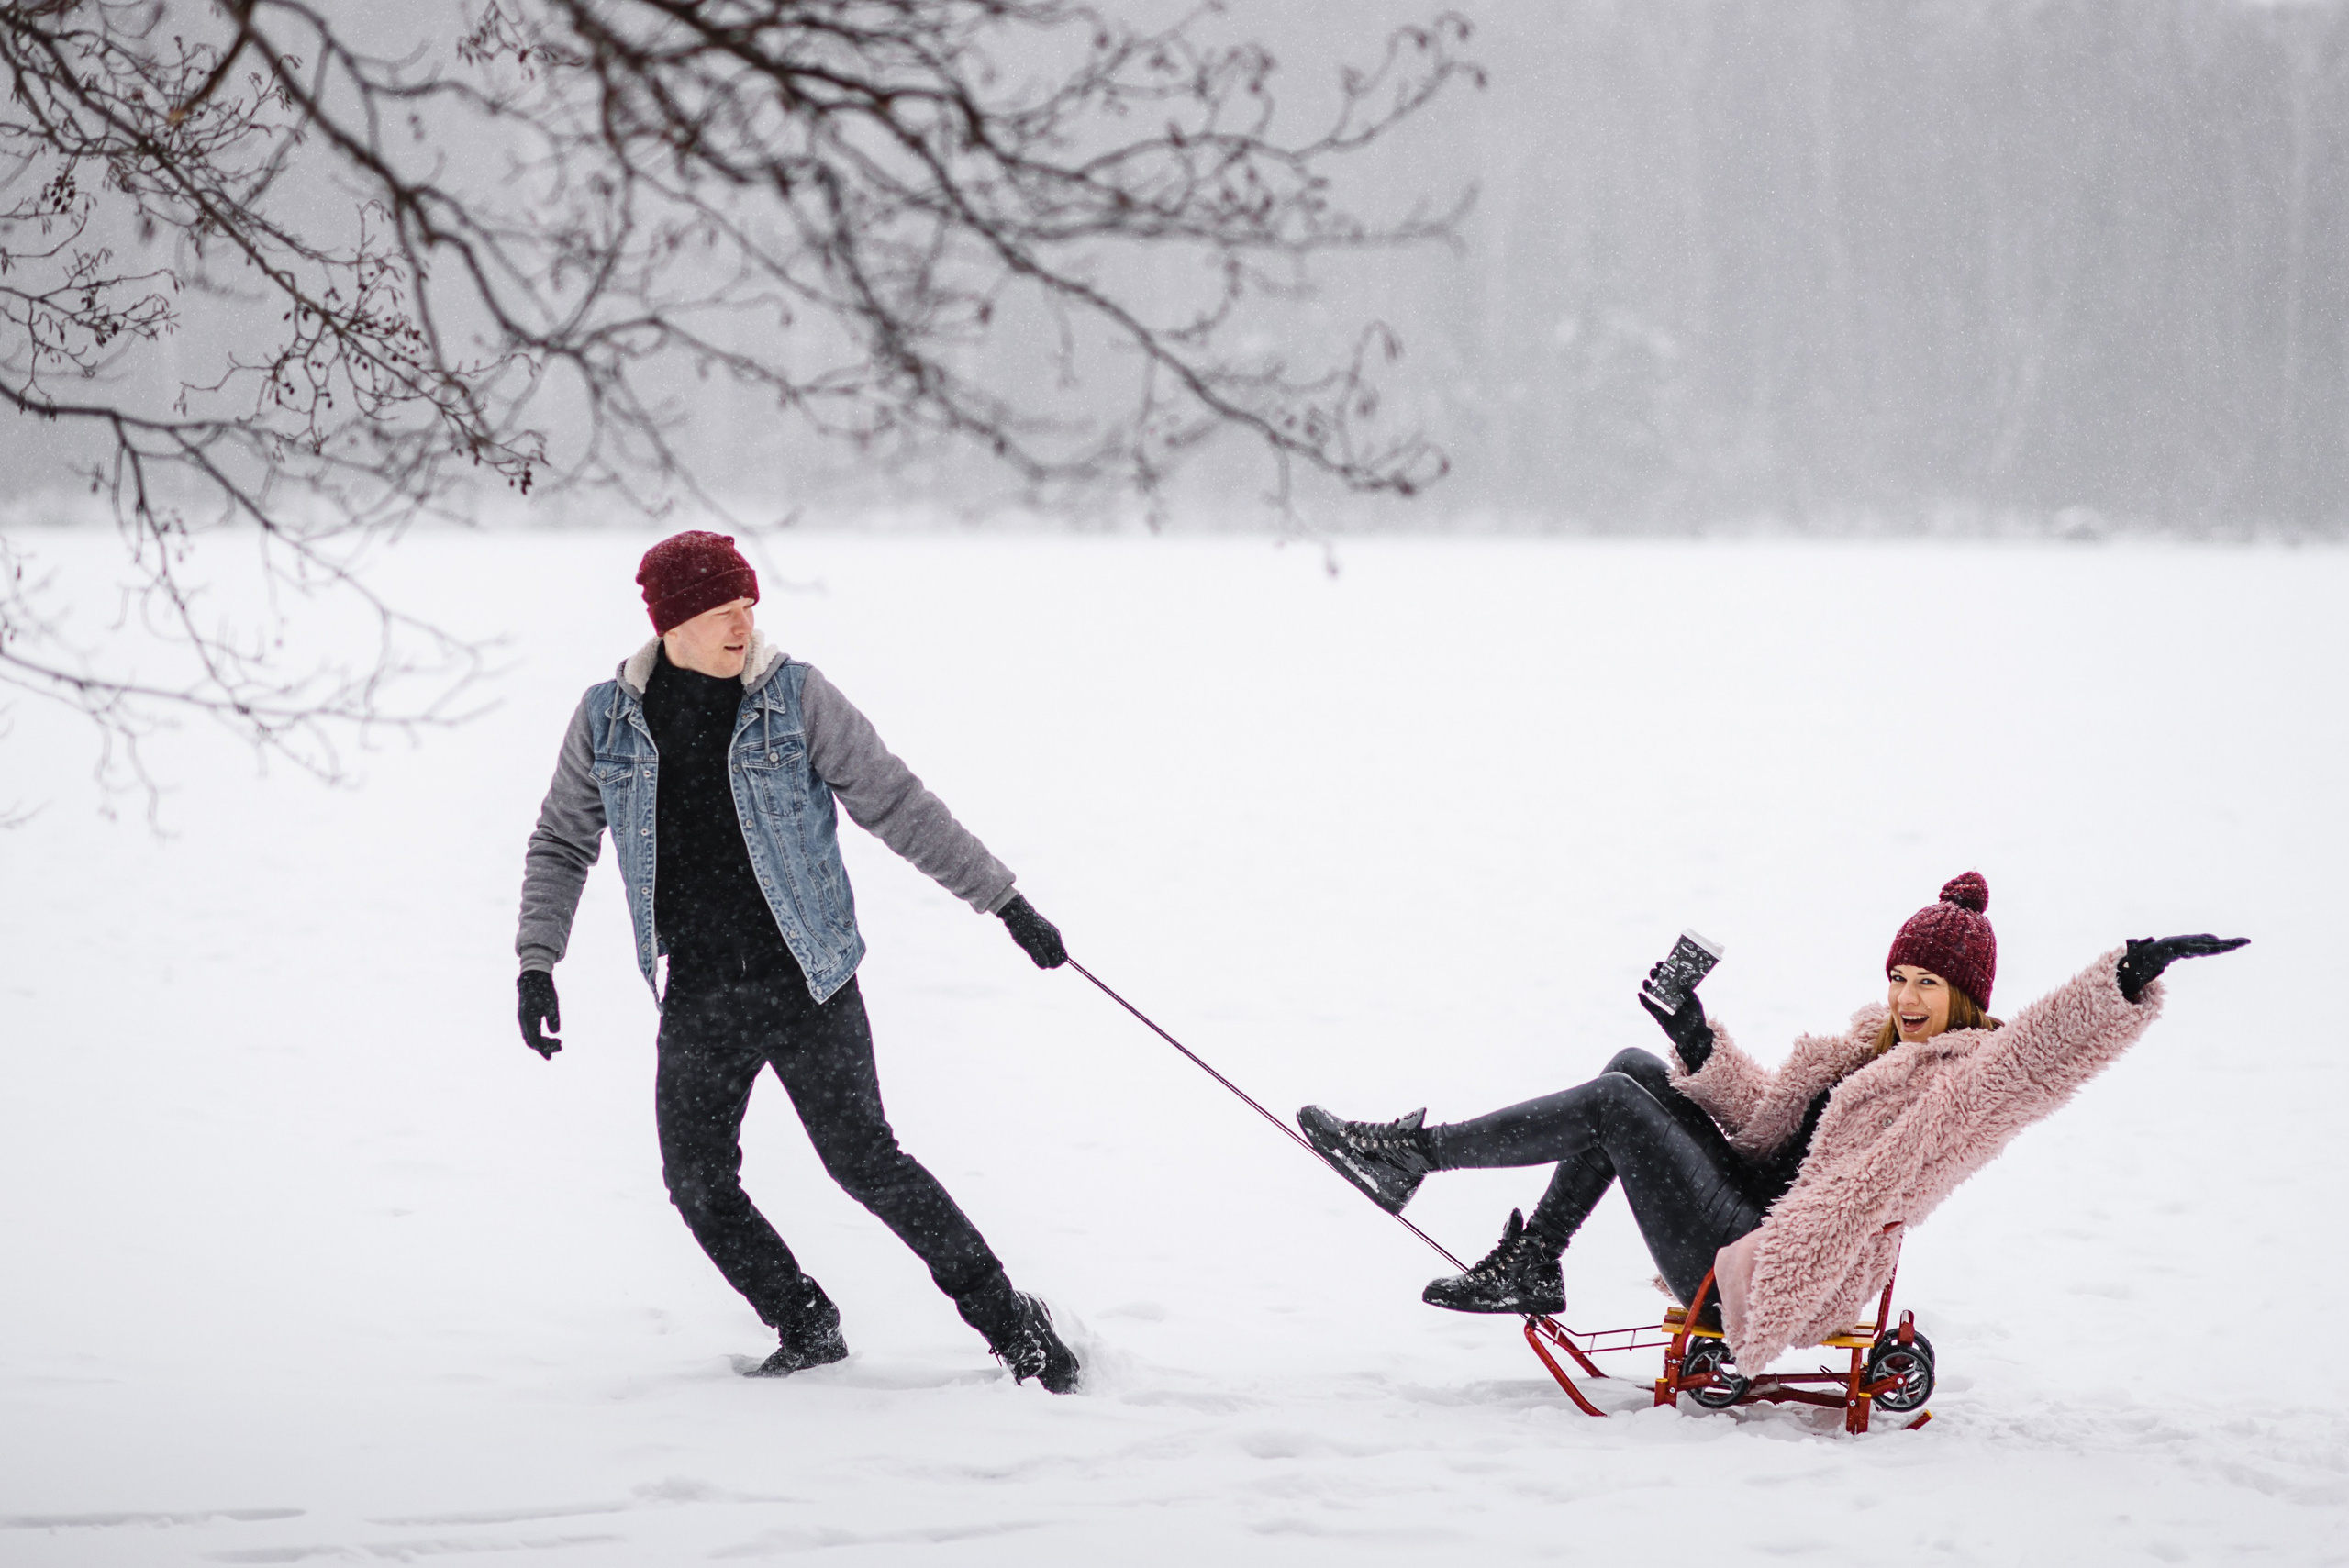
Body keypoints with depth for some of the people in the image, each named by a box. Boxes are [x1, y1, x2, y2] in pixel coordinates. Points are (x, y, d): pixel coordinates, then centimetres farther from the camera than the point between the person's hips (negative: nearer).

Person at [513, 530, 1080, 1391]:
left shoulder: (795, 698, -5)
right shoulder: (608, 718, 2)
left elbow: (896, 803, -2)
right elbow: (561, 845, 13)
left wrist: (1003, 901, -2)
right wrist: (536, 960, 3)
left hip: (807, 983, -3)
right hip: (697, 998, 3)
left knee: (864, 1159, -9)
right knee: (698, 1182, -1)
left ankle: (1005, 1316, 2)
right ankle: (806, 1327, 19)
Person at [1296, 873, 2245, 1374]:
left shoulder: (1971, 1082, -11)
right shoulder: (1875, 1045, 16)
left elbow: (2055, 1044, -31)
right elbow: (1768, 1119, 18)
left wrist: (2132, 976, -48)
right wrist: (1700, 1046, 4)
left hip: (1768, 1284, -9)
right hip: (1761, 1210, 9)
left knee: (1613, 1107, -9)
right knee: (1634, 1073, 10)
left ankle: (1416, 1152, 0)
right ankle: (1531, 1267, 6)